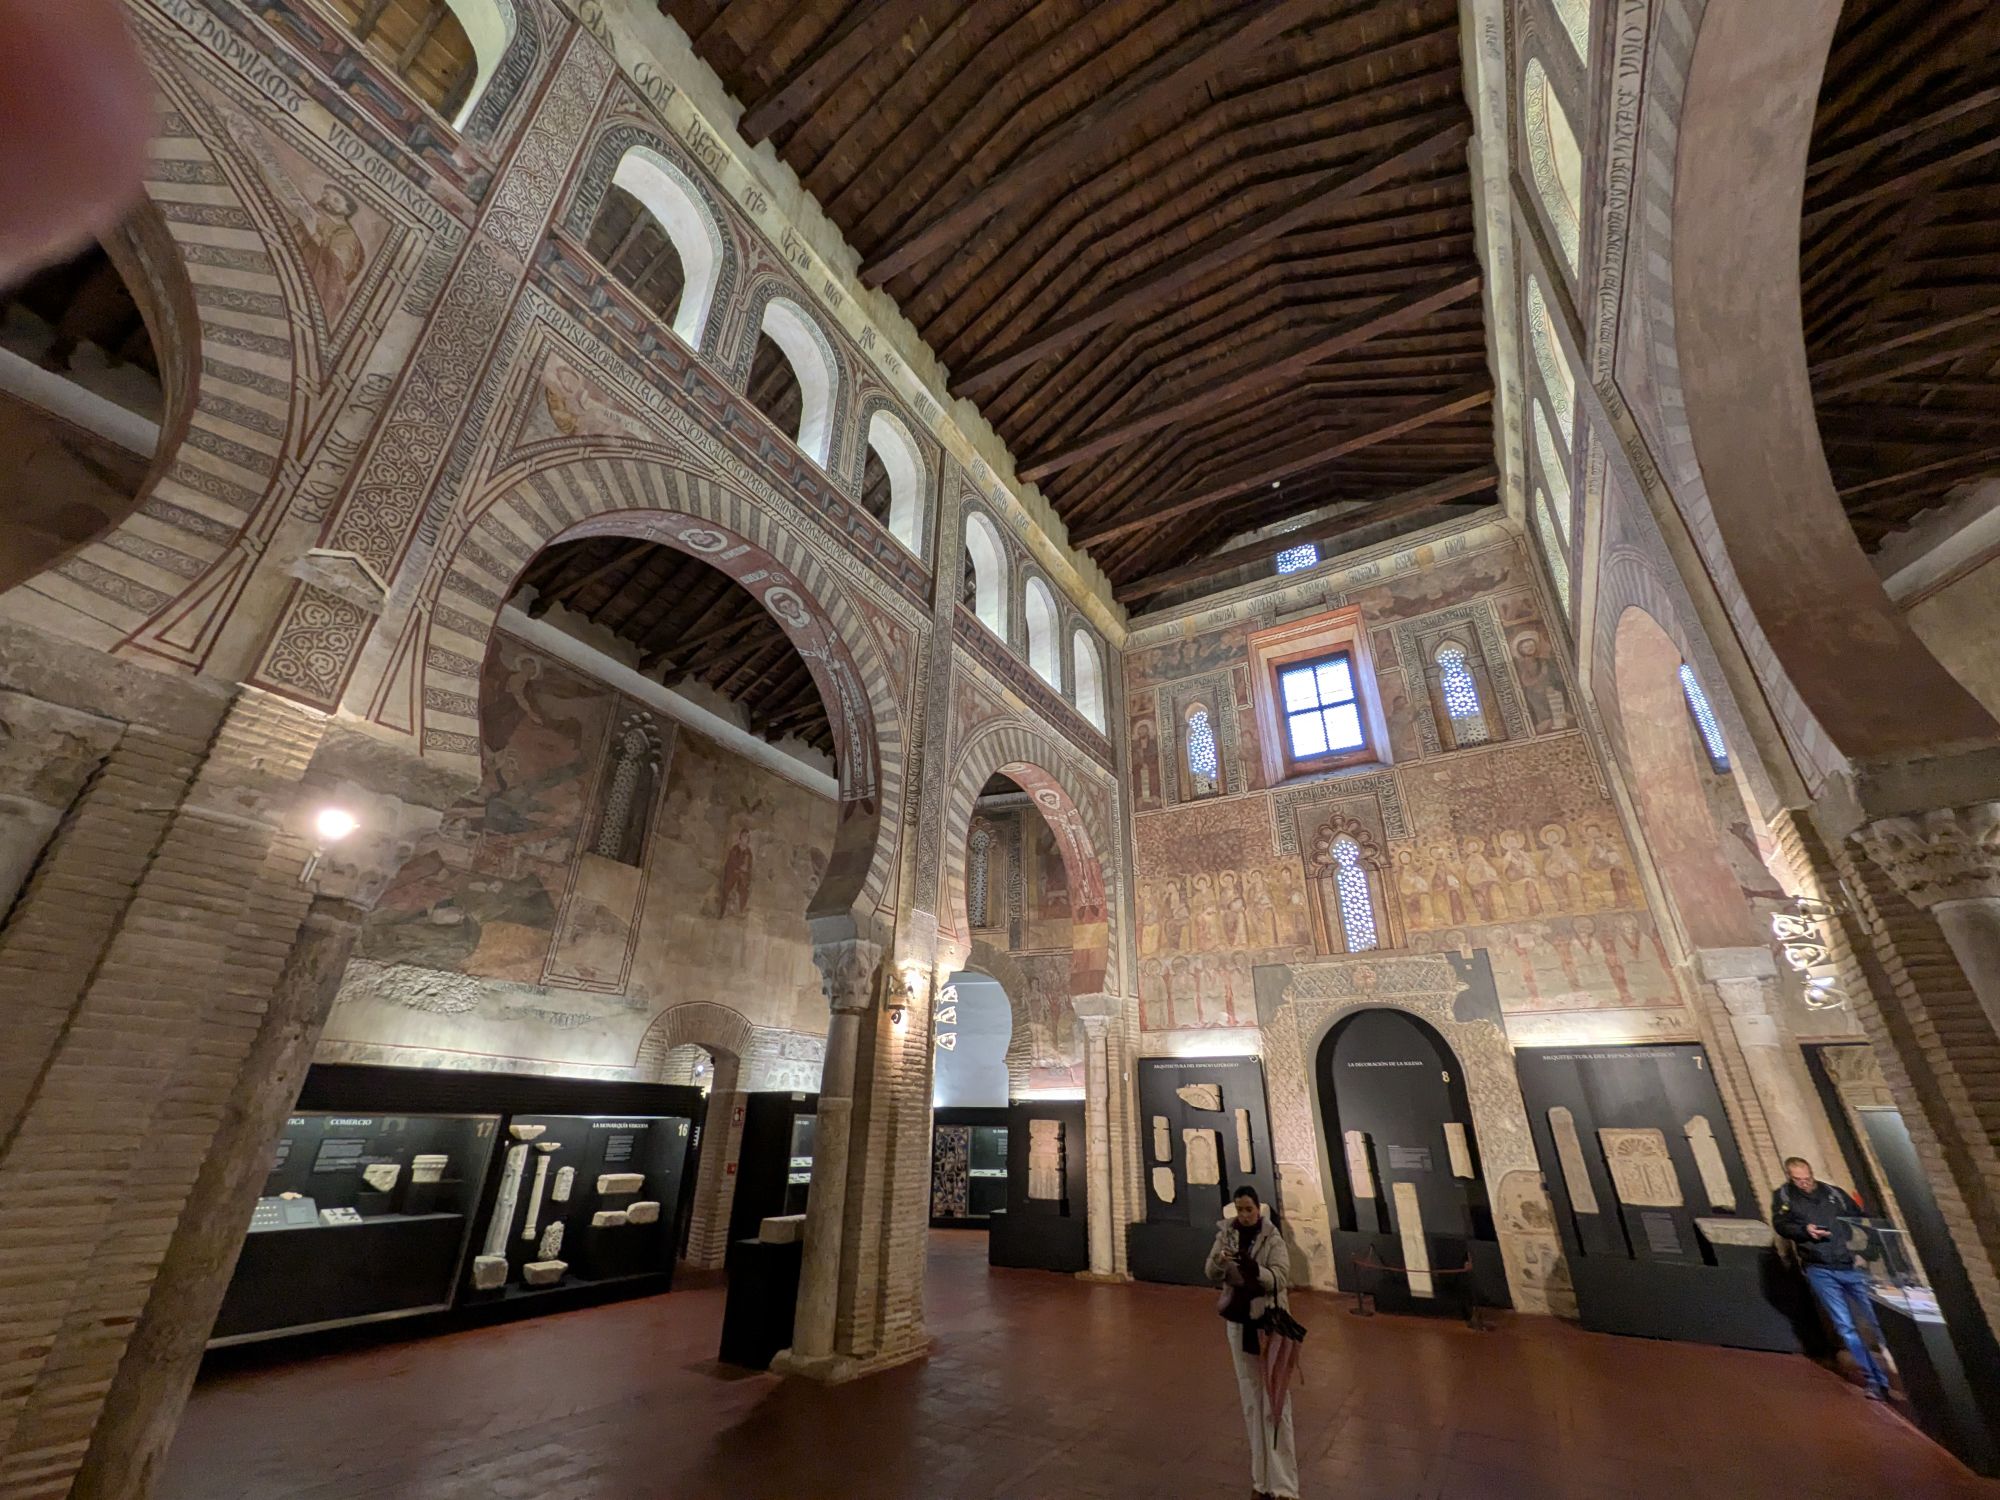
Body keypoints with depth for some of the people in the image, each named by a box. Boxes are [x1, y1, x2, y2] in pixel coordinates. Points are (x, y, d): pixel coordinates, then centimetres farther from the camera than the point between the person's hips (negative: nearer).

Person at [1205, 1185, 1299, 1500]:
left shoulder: (1273, 1238, -13)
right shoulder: (1225, 1233, -5)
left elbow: (1281, 1278, -21)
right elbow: (1212, 1275, -7)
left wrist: (1254, 1269, -39)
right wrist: (1220, 1260, -30)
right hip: (1238, 1321, 3)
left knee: (1275, 1399, -4)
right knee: (1251, 1398, 14)